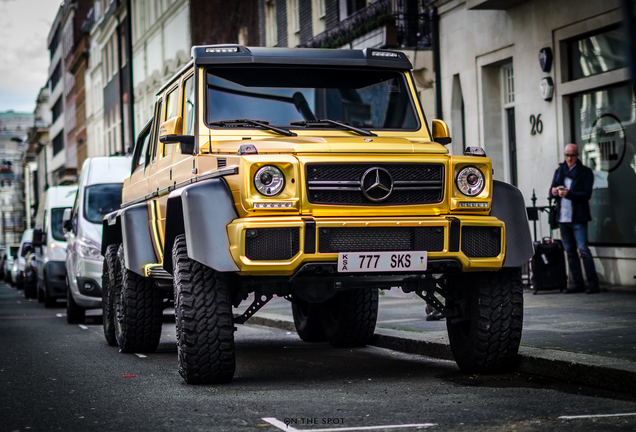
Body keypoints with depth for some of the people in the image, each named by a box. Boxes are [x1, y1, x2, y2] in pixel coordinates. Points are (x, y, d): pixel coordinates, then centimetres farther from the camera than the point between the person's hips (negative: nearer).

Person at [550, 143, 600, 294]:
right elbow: (552, 190, 17)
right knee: (570, 251, 7)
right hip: (563, 217, 5)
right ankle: (578, 283, 12)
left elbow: (587, 195, -9)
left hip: (578, 218, -5)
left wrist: (569, 194, -24)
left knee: (583, 249, -11)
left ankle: (593, 283, -9)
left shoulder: (585, 172, 1)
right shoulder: (559, 171, 16)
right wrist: (554, 191, -8)